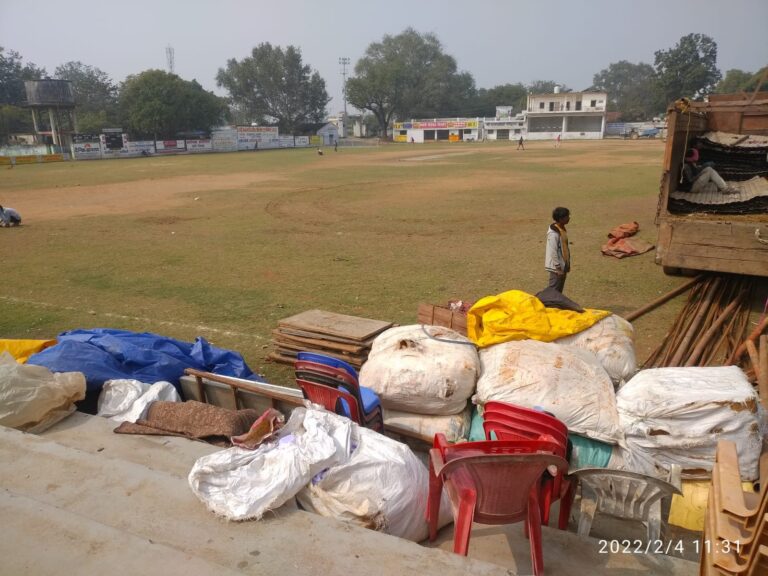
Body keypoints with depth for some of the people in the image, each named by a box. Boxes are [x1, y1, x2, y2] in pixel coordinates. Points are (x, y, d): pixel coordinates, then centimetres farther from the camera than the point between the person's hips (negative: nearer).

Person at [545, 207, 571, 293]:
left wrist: (567, 264, 18)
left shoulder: (562, 229, 7)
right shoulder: (553, 233, -23)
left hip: (563, 265, 9)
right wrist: (558, 267, -20)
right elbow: (553, 252, -23)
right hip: (556, 267, -9)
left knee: (559, 290, 17)